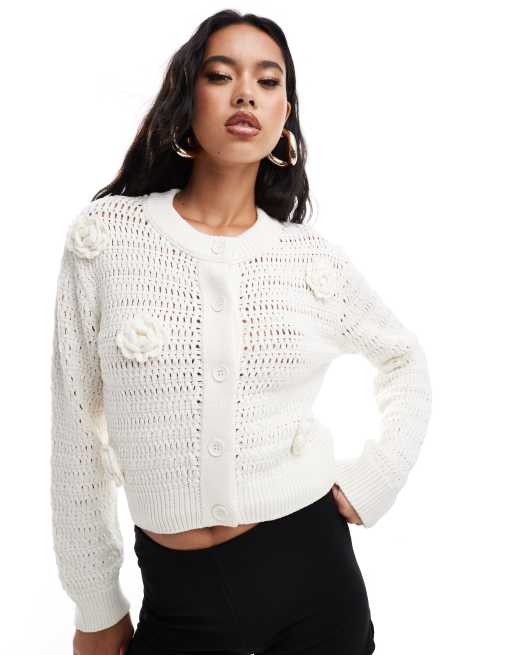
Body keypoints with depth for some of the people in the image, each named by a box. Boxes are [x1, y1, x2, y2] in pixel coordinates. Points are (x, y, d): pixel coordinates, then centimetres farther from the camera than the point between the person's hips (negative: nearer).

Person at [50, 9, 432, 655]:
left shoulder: (313, 256, -3)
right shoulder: (106, 234, -8)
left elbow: (405, 359, 15)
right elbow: (77, 435, -4)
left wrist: (373, 482, 2)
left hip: (312, 574, 2)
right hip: (176, 597, -1)